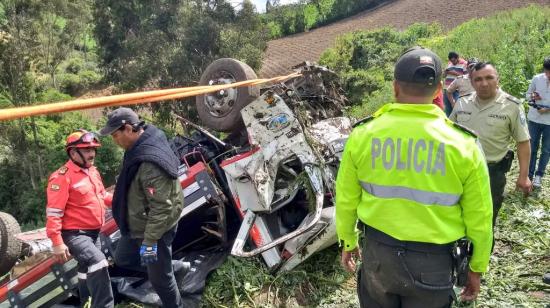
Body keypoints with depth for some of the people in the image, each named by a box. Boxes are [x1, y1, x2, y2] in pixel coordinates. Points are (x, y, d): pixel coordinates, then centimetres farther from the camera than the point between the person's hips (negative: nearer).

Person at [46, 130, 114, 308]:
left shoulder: (92, 171, 7)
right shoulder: (62, 177, -20)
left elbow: (102, 195, 22)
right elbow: (54, 213, -22)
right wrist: (57, 242, -25)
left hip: (94, 232, 9)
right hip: (75, 234, -9)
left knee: (88, 269, 25)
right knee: (98, 263, -28)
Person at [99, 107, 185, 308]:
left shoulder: (150, 163, -34)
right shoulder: (141, 145, -1)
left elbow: (162, 207, -32)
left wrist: (149, 241, -25)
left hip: (154, 229, -10)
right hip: (137, 225, 10)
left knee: (159, 278, 7)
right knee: (122, 259, 27)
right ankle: (172, 266, 37)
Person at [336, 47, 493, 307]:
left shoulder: (363, 134, -9)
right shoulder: (463, 144, -12)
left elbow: (346, 199, 0)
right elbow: (478, 218, -5)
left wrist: (348, 242, 16)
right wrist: (477, 267, 11)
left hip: (377, 251, 1)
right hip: (433, 260, -1)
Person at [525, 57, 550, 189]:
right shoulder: (537, 79, -7)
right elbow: (527, 94, 6)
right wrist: (532, 96, -16)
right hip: (534, 119, 1)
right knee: (532, 148, 11)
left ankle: (539, 175, 23)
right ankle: (529, 174, 23)